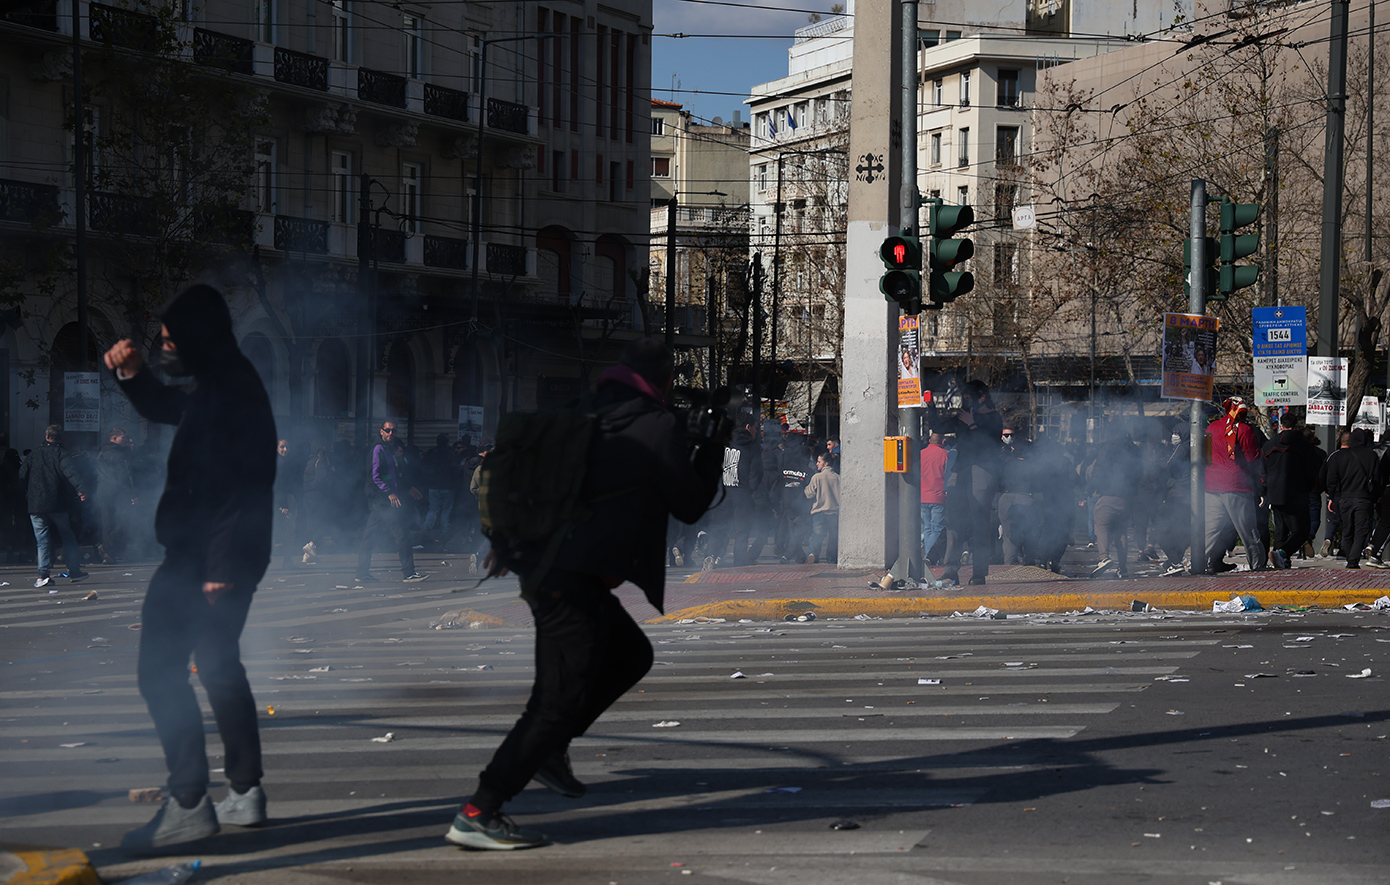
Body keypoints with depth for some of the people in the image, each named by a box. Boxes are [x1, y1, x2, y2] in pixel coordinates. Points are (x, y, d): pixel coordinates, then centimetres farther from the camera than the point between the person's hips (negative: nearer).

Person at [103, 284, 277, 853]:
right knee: (219, 667, 20)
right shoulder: (216, 386, 14)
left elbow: (241, 486, -25)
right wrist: (132, 375, 13)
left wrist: (220, 568, -27)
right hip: (212, 557, 11)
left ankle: (188, 804, -11)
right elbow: (165, 408, 34)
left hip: (202, 562, -11)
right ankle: (245, 793, 24)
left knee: (161, 673, -9)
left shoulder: (227, 393, -19)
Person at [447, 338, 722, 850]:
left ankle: (548, 748, 19)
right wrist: (712, 452, 17)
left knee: (631, 655, 24)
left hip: (541, 570, 9)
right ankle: (477, 815, -15)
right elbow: (689, 505, 4)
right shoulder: (660, 427, -5)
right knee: (561, 699, -10)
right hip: (573, 582, -9)